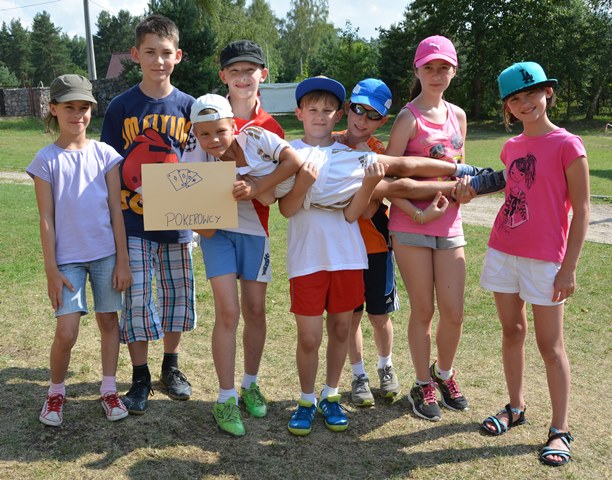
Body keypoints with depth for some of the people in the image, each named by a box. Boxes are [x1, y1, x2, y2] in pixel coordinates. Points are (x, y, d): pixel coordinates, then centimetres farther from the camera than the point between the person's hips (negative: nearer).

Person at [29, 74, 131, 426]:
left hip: (106, 255, 2)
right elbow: (46, 218, -4)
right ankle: (56, 391, 19)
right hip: (68, 258, -2)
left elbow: (116, 210, 1)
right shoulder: (46, 160, -3)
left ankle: (109, 389, 24)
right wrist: (51, 269, -7)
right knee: (67, 332, -6)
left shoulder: (105, 154, 1)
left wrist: (123, 261, -1)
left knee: (109, 319, 9)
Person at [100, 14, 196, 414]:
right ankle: (140, 378, 17)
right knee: (137, 298, 1)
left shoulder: (188, 106, 1)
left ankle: (171, 367, 30)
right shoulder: (121, 107, -1)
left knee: (177, 293, 11)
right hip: (133, 220, -1)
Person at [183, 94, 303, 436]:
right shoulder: (194, 163, -16)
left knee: (256, 311, 4)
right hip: (218, 233, -1)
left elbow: (294, 161, -27)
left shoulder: (255, 138, -18)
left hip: (254, 231, 1)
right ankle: (226, 399, 1)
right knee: (228, 312, -11)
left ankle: (251, 385, 24)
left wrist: (256, 188, -30)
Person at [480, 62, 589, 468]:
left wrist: (569, 267, -13)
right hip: (503, 251, 6)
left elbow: (580, 210, -10)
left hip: (545, 259, -6)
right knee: (512, 331, 14)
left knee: (550, 345, 1)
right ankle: (516, 407, 30)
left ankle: (560, 430, 12)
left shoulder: (567, 145, -10)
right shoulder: (511, 147, 8)